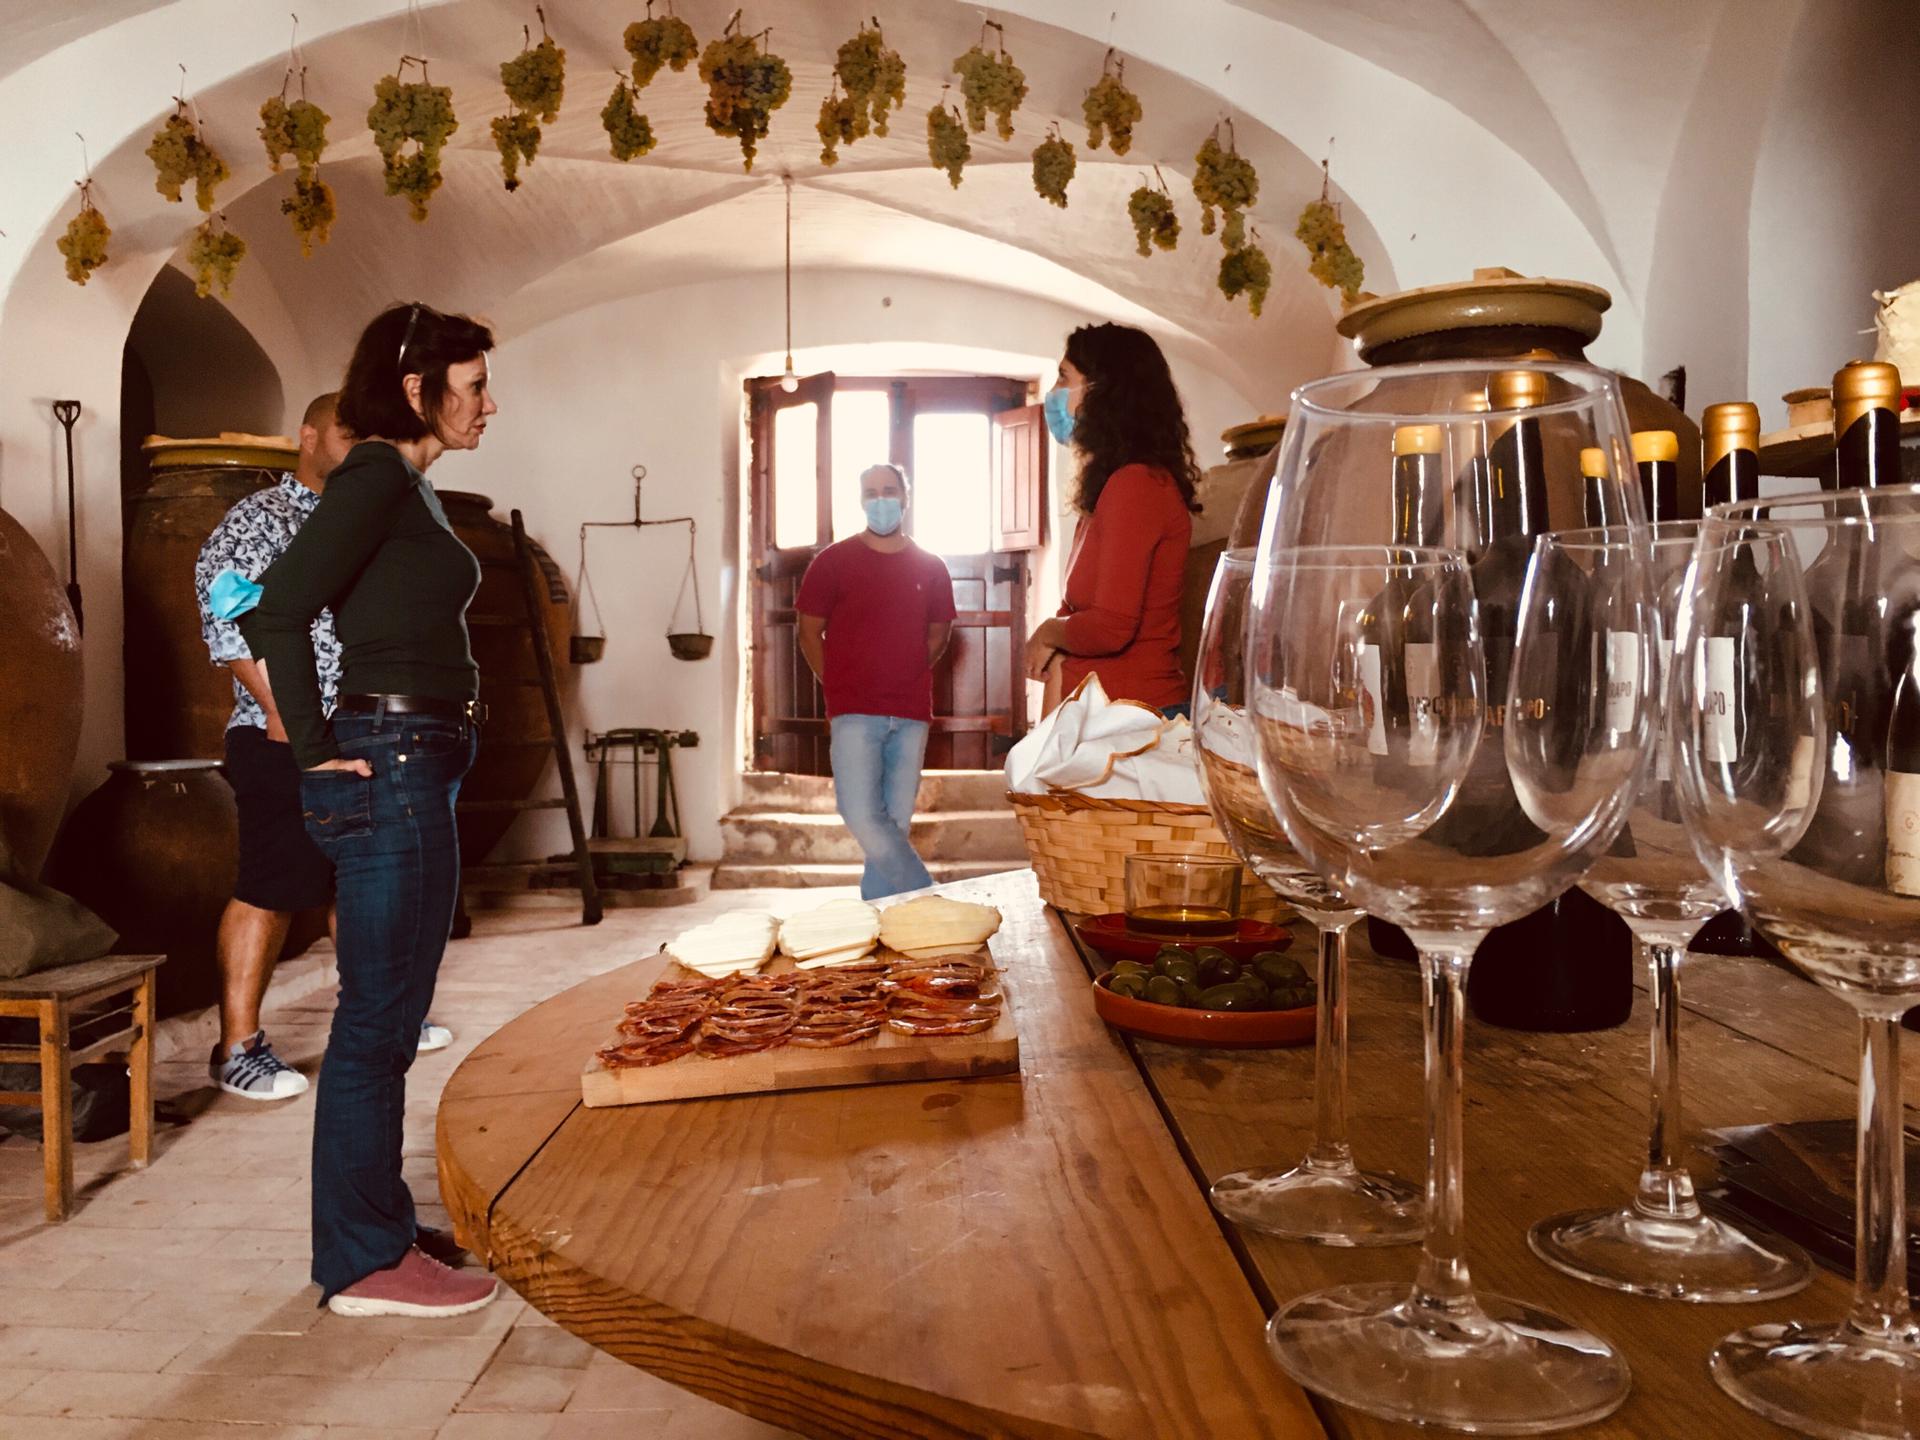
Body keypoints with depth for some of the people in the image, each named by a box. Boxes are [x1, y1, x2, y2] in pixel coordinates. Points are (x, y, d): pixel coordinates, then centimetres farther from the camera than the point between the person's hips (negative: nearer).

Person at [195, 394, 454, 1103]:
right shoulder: (259, 518, -6)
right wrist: (280, 711, -18)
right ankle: (238, 1047, 3)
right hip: (284, 739, -8)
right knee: (268, 891, -5)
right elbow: (225, 619, -14)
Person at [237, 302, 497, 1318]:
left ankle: (374, 1233, 27)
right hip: (389, 768, -10)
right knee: (376, 1022, -2)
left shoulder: (406, 487, 17)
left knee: (385, 1021, 15)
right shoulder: (377, 476, -12)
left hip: (412, 770, 10)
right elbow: (278, 611, -22)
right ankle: (364, 1264, 9)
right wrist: (316, 745, -14)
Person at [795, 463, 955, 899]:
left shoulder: (930, 568, 9)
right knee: (864, 820, -15)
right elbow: (810, 633, 6)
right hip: (855, 713, -2)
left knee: (895, 823, 3)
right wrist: (841, 689, 5)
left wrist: (906, 679, 10)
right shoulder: (833, 561, 2)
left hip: (911, 714, 3)